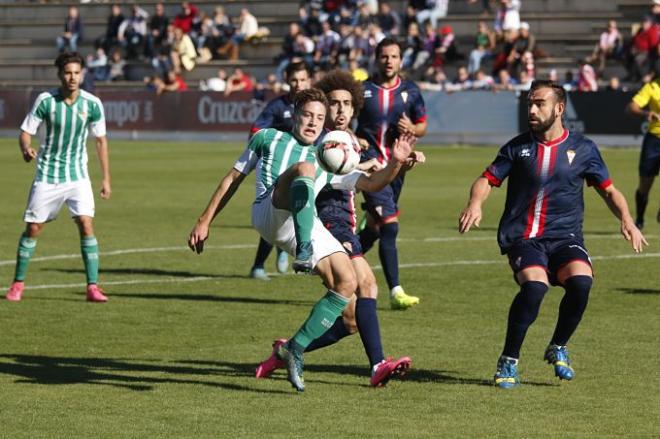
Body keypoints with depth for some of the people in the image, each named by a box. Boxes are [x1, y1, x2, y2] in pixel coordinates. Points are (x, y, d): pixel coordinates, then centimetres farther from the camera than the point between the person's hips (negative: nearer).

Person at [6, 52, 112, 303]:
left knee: (86, 224, -14)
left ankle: (93, 287, -10)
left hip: (78, 175, 0)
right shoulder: (45, 101, -11)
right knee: (33, 228, 3)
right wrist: (26, 149, -28)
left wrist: (106, 179, 4)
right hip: (48, 174, 0)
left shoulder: (92, 104, -7)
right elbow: (26, 132, -4)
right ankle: (18, 283, 19)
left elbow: (101, 140, 4)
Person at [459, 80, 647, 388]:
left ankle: (557, 348, -2)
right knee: (535, 285, -31)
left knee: (581, 280, -30)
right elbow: (488, 179, 9)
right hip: (522, 236, -1)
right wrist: (475, 203, -13)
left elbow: (608, 190, 16)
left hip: (564, 236, 1)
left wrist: (626, 220, -2)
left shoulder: (583, 149, 8)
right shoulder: (518, 147, 8)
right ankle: (508, 362, -13)